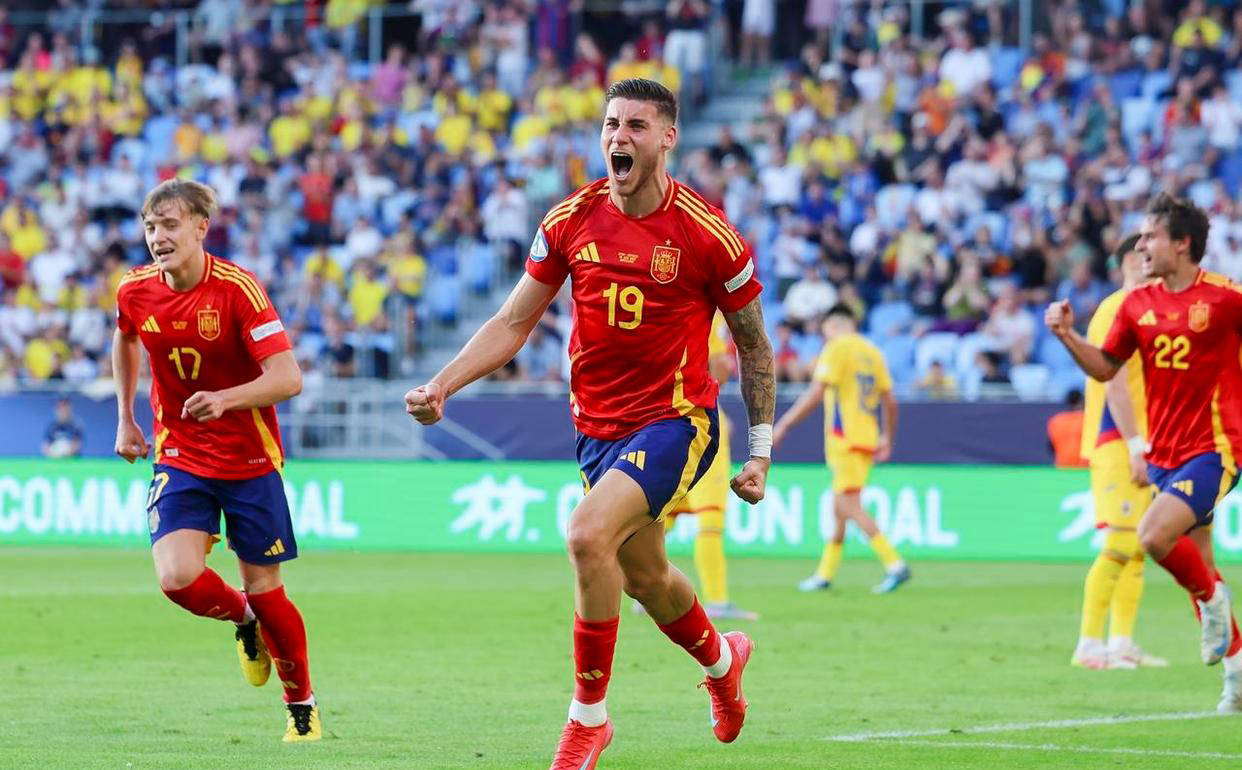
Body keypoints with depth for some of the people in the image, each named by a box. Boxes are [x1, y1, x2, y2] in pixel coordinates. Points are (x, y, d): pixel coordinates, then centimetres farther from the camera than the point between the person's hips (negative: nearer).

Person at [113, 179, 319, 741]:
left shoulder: (237, 289, -20)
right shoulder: (135, 292, -6)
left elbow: (288, 378, -26)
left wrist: (225, 399, -41)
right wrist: (125, 418, 18)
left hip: (250, 460, -3)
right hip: (179, 457, 3)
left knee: (264, 590, 2)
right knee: (177, 578, -18)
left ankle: (302, 705, 26)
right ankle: (243, 621, 17)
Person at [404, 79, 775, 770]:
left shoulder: (706, 233, -13)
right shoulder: (571, 220, -2)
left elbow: (754, 342, -1)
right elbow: (515, 322, 5)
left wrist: (761, 451, 0)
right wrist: (441, 386, -8)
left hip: (675, 420, -6)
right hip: (598, 423, 6)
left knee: (588, 535, -27)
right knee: (643, 575, 19)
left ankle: (589, 715, -13)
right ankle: (721, 657, 52)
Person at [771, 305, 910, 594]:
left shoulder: (836, 349, -6)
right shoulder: (872, 353, 14)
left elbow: (815, 394, -15)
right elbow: (889, 402, 15)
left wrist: (783, 425, -11)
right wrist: (887, 438, 27)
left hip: (844, 439, -8)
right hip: (868, 438, 8)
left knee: (850, 506, -10)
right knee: (839, 507, 14)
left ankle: (894, 564, -21)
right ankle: (825, 573, 19)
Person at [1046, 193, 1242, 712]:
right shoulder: (1137, 304, 6)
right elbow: (1105, 367, 14)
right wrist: (1067, 336, -1)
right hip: (1164, 452, 6)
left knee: (1154, 536, -23)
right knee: (1196, 561, 10)